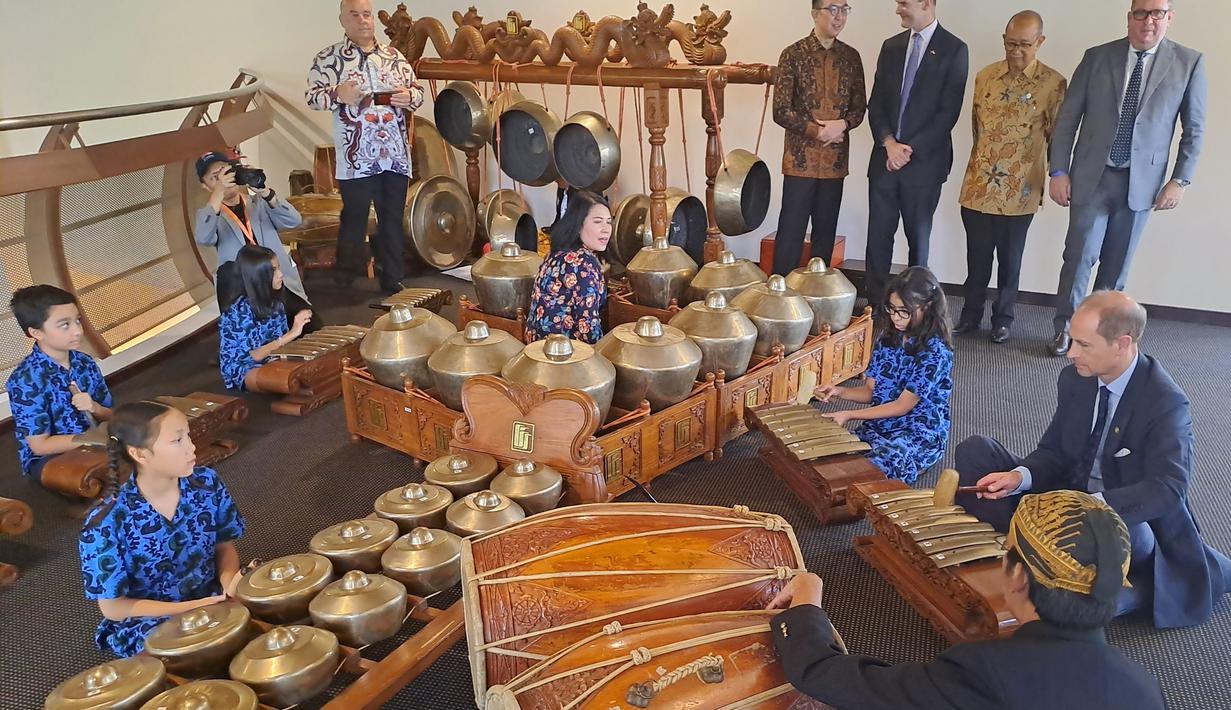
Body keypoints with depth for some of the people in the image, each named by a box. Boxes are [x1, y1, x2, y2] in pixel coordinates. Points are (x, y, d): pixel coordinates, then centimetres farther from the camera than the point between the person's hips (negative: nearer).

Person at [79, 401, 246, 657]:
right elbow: (113, 607, -10)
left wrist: (229, 583, -16)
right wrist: (194, 607, -19)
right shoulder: (106, 521, -18)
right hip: (147, 623, -4)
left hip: (213, 601, 4)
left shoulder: (206, 483, -7)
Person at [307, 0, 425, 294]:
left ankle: (393, 280, 20)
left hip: (396, 155, 4)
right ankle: (344, 284, 17)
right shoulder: (328, 57, 1)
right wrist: (338, 95, -22)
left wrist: (410, 97, -7)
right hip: (356, 157, -3)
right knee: (354, 219, 4)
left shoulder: (394, 56, 11)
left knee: (393, 219, 10)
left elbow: (418, 91, 16)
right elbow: (312, 96, -3)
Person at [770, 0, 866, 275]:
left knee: (826, 231, 9)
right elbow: (781, 111, -8)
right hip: (801, 158, -4)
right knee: (791, 229, -2)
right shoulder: (793, 54, -5)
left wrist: (842, 124, -11)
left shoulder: (851, 56, 7)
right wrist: (816, 130, -16)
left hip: (836, 159, 4)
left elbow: (860, 107, 10)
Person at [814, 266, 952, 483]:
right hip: (878, 428, 6)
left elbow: (902, 406, -16)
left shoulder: (935, 352, -15)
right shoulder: (887, 339, 6)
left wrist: (850, 415, -19)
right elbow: (870, 391, 9)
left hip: (920, 436, -6)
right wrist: (840, 392, -11)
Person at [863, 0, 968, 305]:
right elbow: (876, 102, 7)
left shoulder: (954, 49, -3)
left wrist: (910, 150, -13)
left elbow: (948, 111, -8)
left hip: (924, 160, -4)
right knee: (878, 234, 2)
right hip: (885, 158, 4)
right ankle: (875, 304, 10)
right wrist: (889, 143, -8)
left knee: (918, 238, 5)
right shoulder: (891, 46, 11)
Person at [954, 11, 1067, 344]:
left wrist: (1055, 179, 2)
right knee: (977, 256, 11)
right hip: (979, 185, 3)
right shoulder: (984, 76, 4)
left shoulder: (1054, 83, -5)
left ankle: (1002, 319, 24)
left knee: (1010, 259, 10)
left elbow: (1057, 137, 1)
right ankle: (971, 315, 24)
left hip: (1020, 190, -2)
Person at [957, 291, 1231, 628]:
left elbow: (1168, 490, -30)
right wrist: (1019, 477, -18)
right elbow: (1054, 452, 4)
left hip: (1127, 517, -6)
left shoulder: (1166, 403, -20)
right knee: (975, 451, -9)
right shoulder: (1074, 378, -2)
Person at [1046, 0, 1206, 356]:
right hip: (1092, 176, -1)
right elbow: (1067, 118, 1)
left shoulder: (1189, 63, 0)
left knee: (1117, 263, 10)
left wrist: (1181, 179, -1)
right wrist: (1059, 171, -3)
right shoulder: (1097, 57, 0)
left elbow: (1194, 129, 4)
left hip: (1142, 181, 1)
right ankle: (1065, 330, 16)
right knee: (1080, 256, -1)